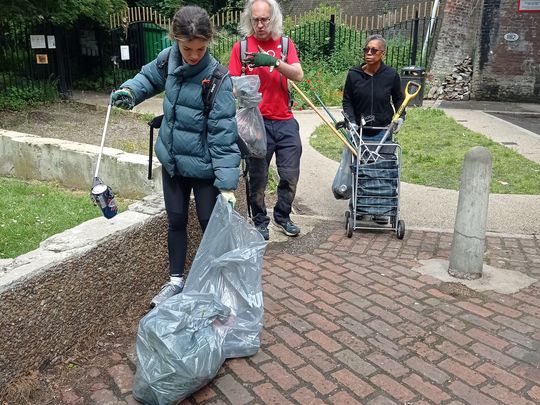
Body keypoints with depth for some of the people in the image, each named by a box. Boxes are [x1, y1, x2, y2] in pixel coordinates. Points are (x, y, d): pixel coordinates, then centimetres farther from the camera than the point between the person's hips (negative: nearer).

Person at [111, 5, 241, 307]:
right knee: (176, 221, 16)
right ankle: (176, 280, 34)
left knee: (210, 225, 7)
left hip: (204, 167, -5)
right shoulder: (169, 58, -5)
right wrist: (130, 90, -4)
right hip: (172, 160, 6)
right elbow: (150, 76, 18)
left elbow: (223, 134, -23)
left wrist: (227, 184, -27)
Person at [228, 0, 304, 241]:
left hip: (285, 122, 2)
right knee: (258, 178, 4)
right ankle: (260, 221, 23)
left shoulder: (285, 44, 6)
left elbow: (299, 75, -8)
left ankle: (283, 217, 28)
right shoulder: (241, 47, 1)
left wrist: (274, 61, -21)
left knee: (290, 175, 7)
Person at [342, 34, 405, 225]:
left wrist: (400, 116, -3)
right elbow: (347, 101, 5)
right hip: (359, 130, 0)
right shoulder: (353, 74, -4)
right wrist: (351, 120, -9)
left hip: (383, 132, 0)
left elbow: (398, 98, 12)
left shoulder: (391, 75, -3)